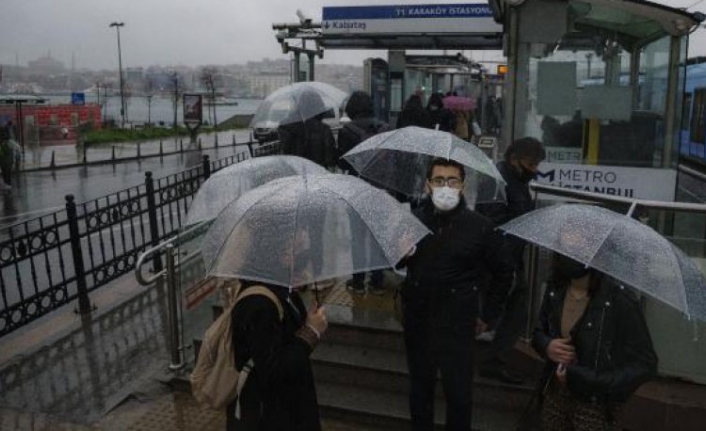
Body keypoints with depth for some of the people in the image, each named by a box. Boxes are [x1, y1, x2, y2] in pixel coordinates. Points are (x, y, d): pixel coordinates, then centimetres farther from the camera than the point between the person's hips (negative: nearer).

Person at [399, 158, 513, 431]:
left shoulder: (480, 226, -7)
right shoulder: (414, 220, -3)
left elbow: (504, 273, 5)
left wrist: (488, 314, 6)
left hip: (457, 325, -2)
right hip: (417, 322, 3)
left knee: (459, 394, 6)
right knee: (420, 388, 18)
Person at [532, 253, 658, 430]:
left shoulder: (619, 301, -19)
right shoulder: (555, 288, -4)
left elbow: (645, 364, -14)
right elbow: (539, 331, 12)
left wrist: (587, 380, -21)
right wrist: (546, 345, -10)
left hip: (596, 406, -4)